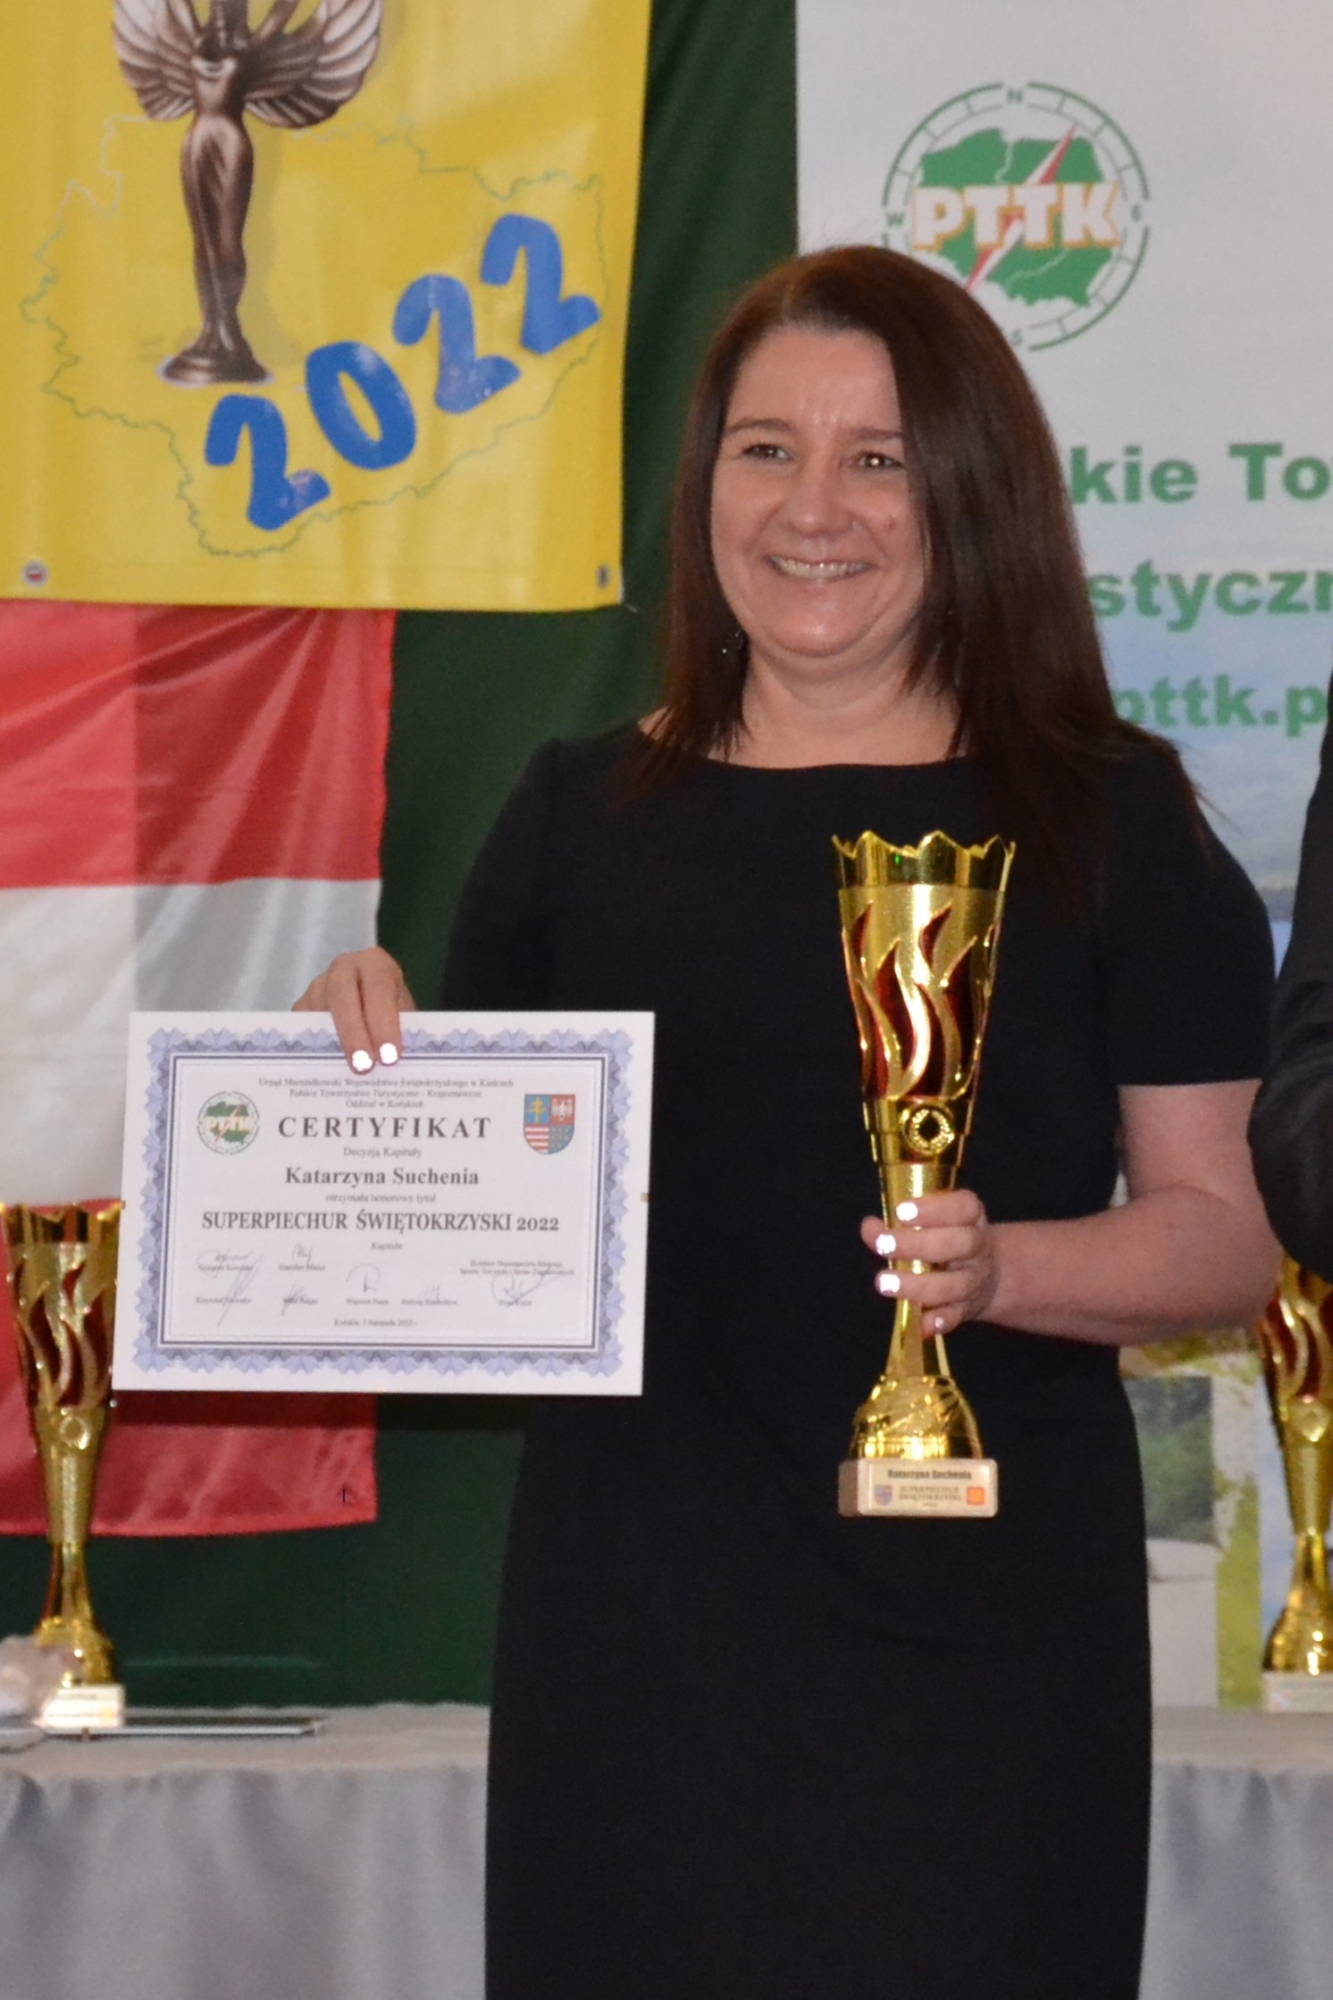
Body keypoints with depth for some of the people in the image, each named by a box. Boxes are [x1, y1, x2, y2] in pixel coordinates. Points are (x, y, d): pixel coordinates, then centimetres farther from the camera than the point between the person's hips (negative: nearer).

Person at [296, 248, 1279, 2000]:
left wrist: (1001, 1268, -17)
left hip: (981, 1618, -2)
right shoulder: (583, 819, 10)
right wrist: (379, 1058, -4)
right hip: (638, 1627, 2)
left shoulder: (1109, 823, 3)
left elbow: (1233, 1227, 1)